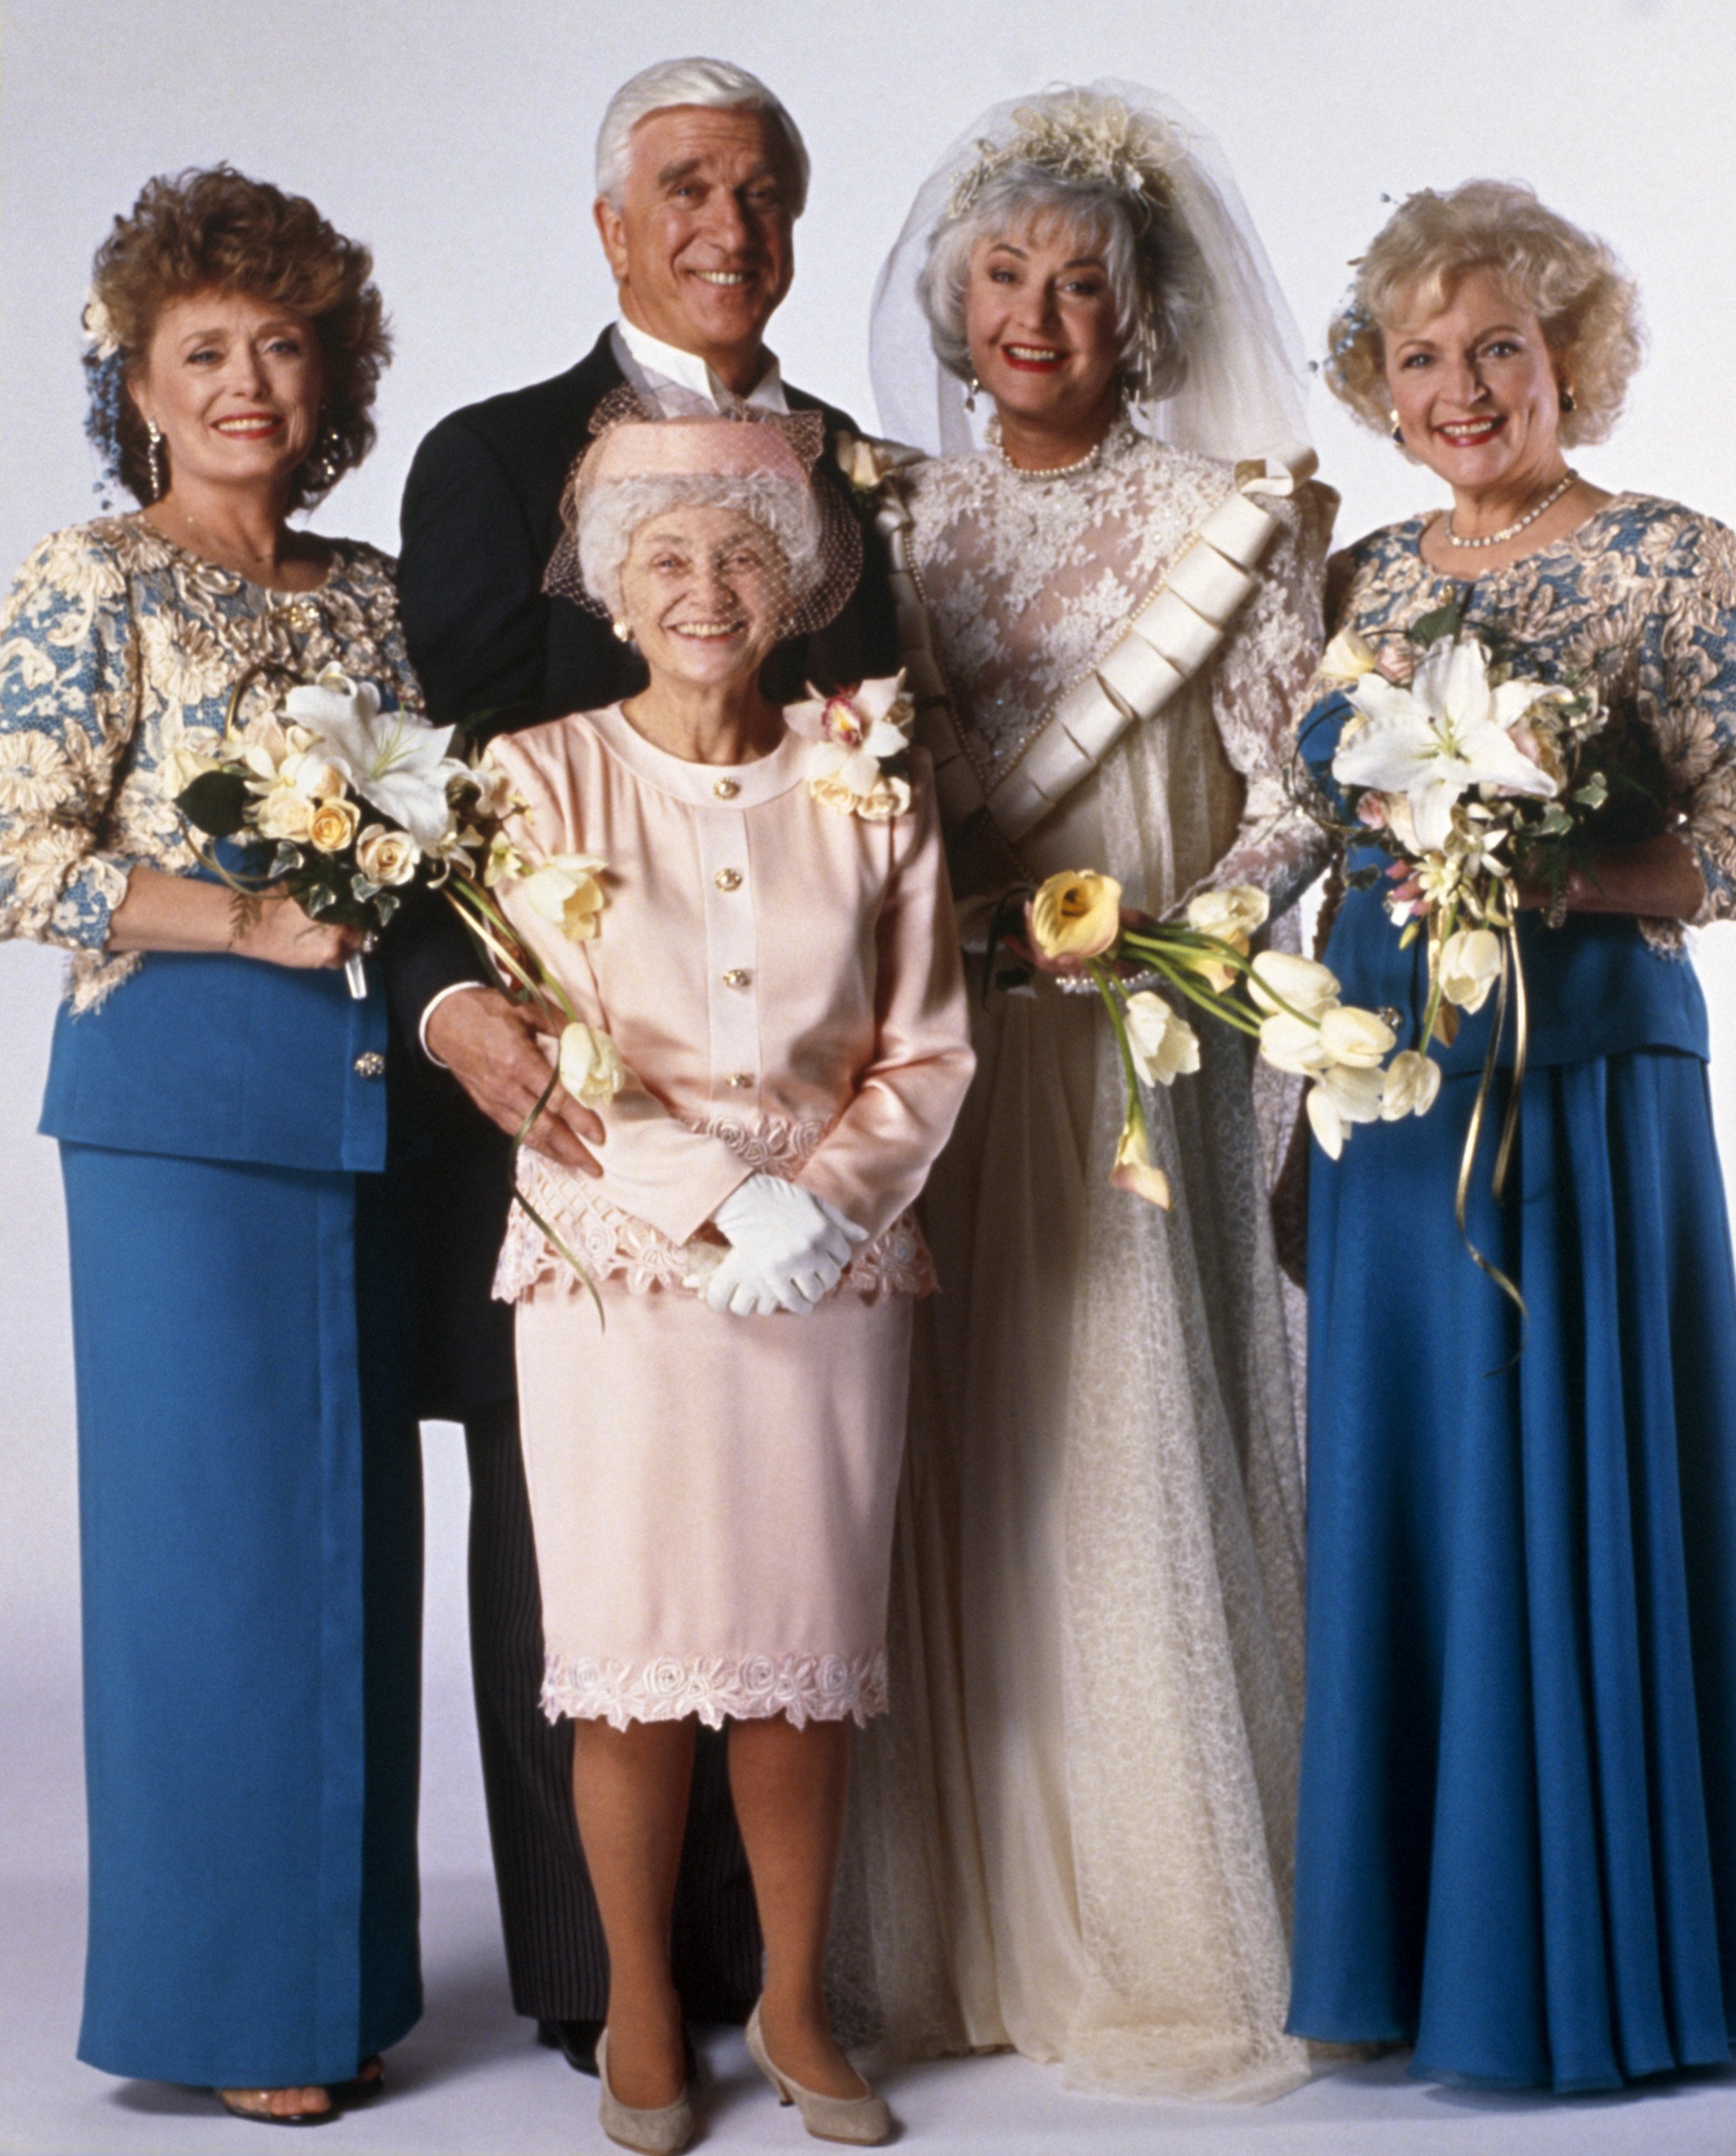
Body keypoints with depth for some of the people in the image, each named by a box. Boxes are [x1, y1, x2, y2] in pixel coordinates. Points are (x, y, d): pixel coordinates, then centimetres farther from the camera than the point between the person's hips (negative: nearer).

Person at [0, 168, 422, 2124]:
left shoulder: (368, 592, 14)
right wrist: (261, 922, -15)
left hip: (369, 1099, 6)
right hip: (183, 1101, -6)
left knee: (356, 1515, 9)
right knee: (214, 1519, -2)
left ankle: (341, 1969, 21)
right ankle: (221, 1994, 11)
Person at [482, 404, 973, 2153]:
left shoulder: (870, 790, 5)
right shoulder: (545, 780, -1)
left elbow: (926, 1051, 4)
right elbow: (550, 1052, -7)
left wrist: (823, 1197, -12)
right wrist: (730, 1205, -15)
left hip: (833, 1272, 2)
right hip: (617, 1271, -2)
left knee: (804, 1654, 6)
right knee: (637, 1657, 1)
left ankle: (795, 2005, 23)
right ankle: (640, 2008, 19)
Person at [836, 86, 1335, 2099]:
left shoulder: (1221, 520, 1)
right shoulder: (899, 519, 12)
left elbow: (1295, 799, -2)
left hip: (1136, 1052, -3)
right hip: (929, 1054, 3)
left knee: (1127, 1458, -3)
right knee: (948, 1464, 4)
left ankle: (1158, 1935, 10)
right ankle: (962, 1925, 16)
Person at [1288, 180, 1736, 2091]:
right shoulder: (1365, 578, 12)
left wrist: (1542, 879, -22)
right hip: (1388, 1104, 5)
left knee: (1569, 1495, 0)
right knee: (1391, 1503, 9)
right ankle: (1407, 1939, 21)